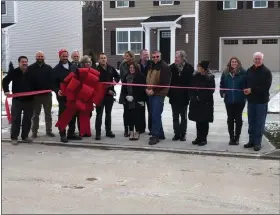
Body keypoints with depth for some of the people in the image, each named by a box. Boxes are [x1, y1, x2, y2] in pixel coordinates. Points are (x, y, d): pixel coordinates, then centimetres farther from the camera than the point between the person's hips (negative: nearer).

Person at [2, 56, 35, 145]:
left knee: (27, 119, 8)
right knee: (16, 119, 1)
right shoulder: (14, 72, -3)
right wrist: (6, 90, -9)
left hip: (29, 99, 3)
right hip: (17, 99, -2)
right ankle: (14, 137, 7)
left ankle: (25, 136, 20)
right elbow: (5, 81, 4)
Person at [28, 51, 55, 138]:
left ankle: (49, 130, 15)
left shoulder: (48, 68, 7)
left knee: (48, 114, 7)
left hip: (47, 94, 1)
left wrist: (51, 88, -12)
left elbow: (52, 79, 4)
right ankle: (34, 131, 12)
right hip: (35, 94, -1)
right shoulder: (31, 68, 2)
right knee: (35, 114, 6)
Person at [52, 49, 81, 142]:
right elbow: (54, 83, -4)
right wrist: (57, 90, -22)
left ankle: (71, 133, 22)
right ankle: (63, 134, 4)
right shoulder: (56, 69, -1)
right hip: (62, 95, -4)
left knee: (73, 114, 10)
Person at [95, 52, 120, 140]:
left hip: (110, 94, 5)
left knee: (108, 113, 14)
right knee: (99, 114, -3)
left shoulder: (111, 68, 6)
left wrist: (115, 81, -4)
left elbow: (117, 76, 19)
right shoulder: (96, 70, -10)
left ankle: (108, 131, 24)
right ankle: (98, 133, 0)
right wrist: (107, 90, -14)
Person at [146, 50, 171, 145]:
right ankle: (160, 134, 23)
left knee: (156, 115, -11)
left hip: (159, 94, -8)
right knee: (154, 115, 12)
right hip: (150, 94, 8)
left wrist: (154, 90, -16)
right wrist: (147, 88, 1)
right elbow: (147, 79, 20)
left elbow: (164, 82, -16)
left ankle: (155, 135, -6)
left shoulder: (164, 67, -9)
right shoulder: (151, 66, 15)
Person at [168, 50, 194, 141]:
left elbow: (191, 81, -6)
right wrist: (169, 93, -7)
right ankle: (176, 134, 17)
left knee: (183, 117, 9)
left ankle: (183, 134, 18)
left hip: (184, 96, -2)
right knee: (175, 117, 9)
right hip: (174, 96, 2)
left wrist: (189, 93, -12)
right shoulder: (172, 67, -1)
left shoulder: (189, 68, -6)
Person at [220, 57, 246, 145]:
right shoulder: (225, 73, 3)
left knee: (238, 119, 7)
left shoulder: (243, 73, -7)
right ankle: (231, 137, 19)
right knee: (230, 119, 9)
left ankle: (237, 138, 16)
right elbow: (222, 84, 10)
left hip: (240, 100, -3)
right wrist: (222, 93, -1)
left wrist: (245, 94, -12)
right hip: (228, 100, 3)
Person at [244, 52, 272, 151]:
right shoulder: (249, 71, 9)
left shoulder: (266, 72, -8)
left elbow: (266, 87, -16)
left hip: (261, 101, -5)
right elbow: (246, 83, 14)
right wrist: (246, 90, -8)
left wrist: (252, 90, -18)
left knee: (259, 123, 0)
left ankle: (257, 142, 7)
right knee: (251, 122, 12)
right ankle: (251, 141, 21)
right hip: (251, 100, 5)